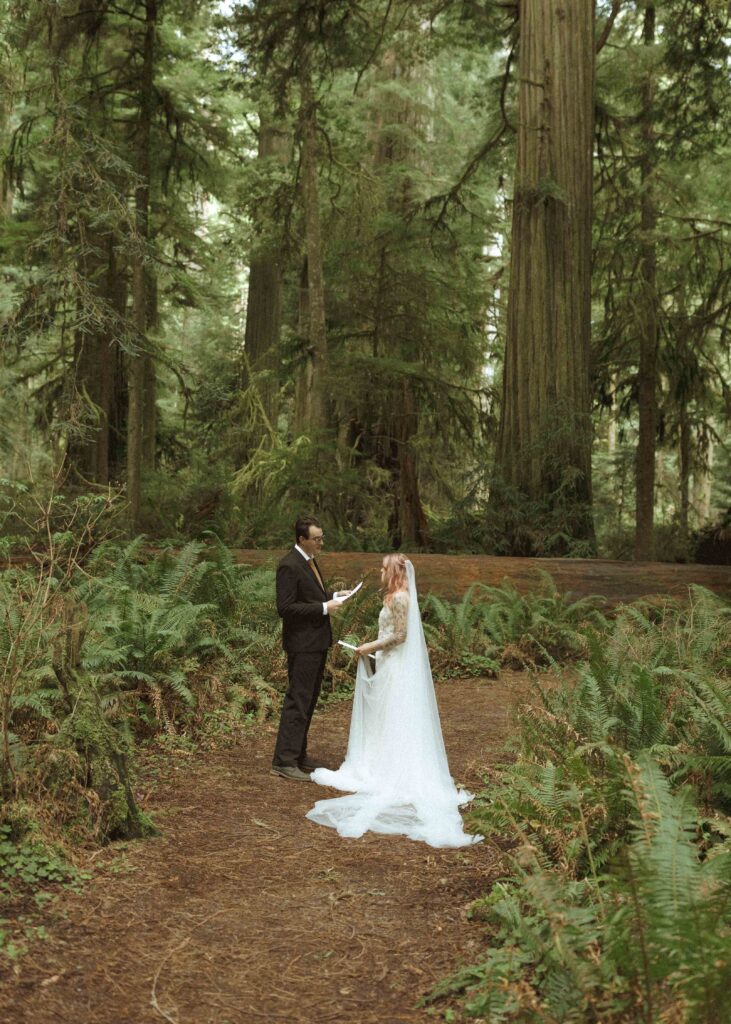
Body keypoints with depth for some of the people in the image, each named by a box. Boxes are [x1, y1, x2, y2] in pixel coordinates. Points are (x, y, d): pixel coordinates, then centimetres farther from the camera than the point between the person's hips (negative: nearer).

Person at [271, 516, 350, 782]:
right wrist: (324, 608, -21)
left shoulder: (309, 561, 12)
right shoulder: (289, 565, -18)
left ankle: (298, 754, 25)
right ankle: (284, 760, -2)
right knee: (297, 700, -7)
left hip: (317, 641, 10)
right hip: (302, 643, -10)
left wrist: (333, 596, 7)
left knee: (307, 700, 15)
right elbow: (285, 607, -22)